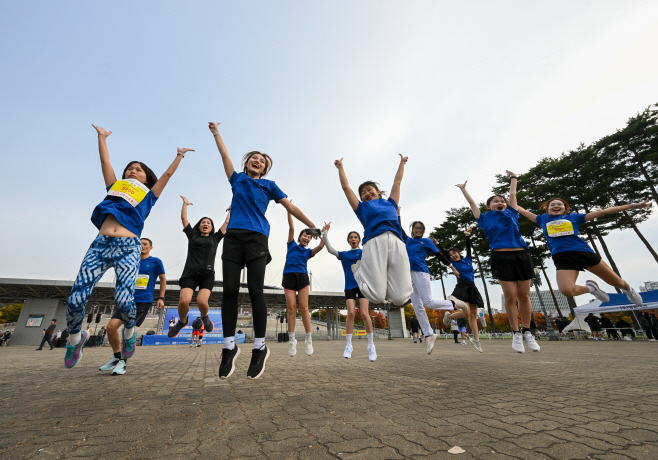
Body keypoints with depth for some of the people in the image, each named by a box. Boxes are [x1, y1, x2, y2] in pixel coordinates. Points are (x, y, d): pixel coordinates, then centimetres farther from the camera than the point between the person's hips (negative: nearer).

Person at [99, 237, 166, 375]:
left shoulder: (155, 262, 1)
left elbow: (163, 279, 6)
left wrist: (161, 298, 2)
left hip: (144, 301, -5)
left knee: (127, 328, -16)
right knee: (111, 326, -4)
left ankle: (123, 362, 3)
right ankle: (116, 357, 19)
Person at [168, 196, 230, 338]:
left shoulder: (215, 238, 18)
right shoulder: (192, 235, 18)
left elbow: (227, 222, 22)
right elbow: (183, 218, 23)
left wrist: (231, 209, 33)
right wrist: (185, 203, 34)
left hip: (207, 274, 0)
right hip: (190, 273, 1)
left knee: (202, 301, -22)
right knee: (184, 300, -20)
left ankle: (205, 317, 14)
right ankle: (182, 321, 14)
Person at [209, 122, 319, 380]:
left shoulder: (269, 186, 17)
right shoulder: (237, 179, 22)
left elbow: (291, 207, 14)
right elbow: (225, 155, 28)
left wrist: (313, 227, 13)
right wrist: (216, 133, 33)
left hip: (256, 239, -2)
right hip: (233, 236, 2)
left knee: (255, 291, -10)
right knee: (230, 290, -5)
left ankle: (260, 347, 1)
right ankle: (229, 346, 7)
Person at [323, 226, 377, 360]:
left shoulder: (364, 252, 8)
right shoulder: (343, 254, 11)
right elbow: (330, 249, 1)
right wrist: (325, 233, -6)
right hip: (349, 286, 1)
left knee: (364, 313, -11)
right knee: (351, 313, -9)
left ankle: (371, 346, 3)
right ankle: (348, 345, 4)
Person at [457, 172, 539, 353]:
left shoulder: (511, 214, 18)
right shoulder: (486, 218, 12)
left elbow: (513, 195, 31)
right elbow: (472, 203, 21)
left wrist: (513, 178, 44)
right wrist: (463, 189, 30)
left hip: (521, 255, 3)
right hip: (501, 257, -2)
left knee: (524, 295, 5)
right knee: (510, 296, -3)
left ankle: (527, 332, 20)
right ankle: (516, 334, 11)